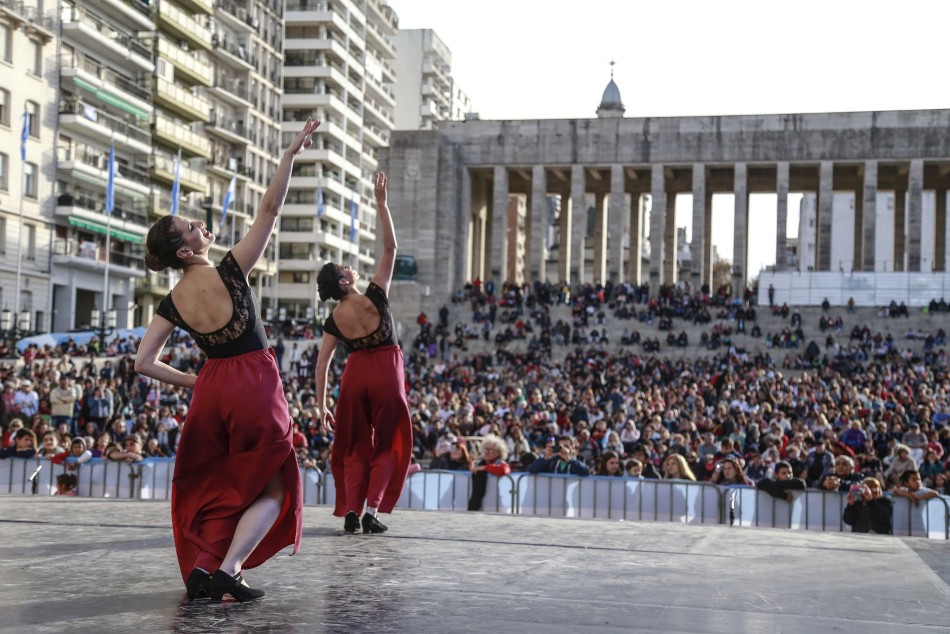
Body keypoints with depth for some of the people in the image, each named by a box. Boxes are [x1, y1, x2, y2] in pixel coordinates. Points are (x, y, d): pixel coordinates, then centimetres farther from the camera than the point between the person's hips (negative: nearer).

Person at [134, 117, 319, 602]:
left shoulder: (172, 301, 2)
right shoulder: (229, 271, -10)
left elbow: (144, 363, 0)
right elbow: (270, 209, -12)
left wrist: (194, 382, 12)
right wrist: (291, 153, -9)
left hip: (211, 390, 5)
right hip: (256, 385, -4)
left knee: (212, 485, 20)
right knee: (272, 488, 5)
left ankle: (201, 566, 6)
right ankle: (228, 569, -12)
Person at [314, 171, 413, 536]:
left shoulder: (334, 319, 1)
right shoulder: (375, 296, -8)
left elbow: (322, 364, 1)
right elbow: (390, 248, -10)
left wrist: (321, 405, 8)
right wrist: (381, 203, -11)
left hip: (355, 376, 3)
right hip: (387, 373, -3)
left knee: (354, 446, 14)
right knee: (387, 444, 7)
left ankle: (350, 510, 2)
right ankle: (372, 509, -4)